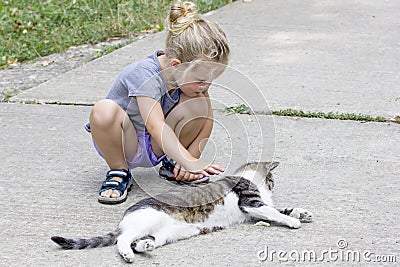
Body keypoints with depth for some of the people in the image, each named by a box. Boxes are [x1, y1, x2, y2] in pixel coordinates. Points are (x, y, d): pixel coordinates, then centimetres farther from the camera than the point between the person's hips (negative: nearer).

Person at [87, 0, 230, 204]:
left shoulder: (197, 72, -13)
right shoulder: (145, 74, -32)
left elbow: (207, 121, -5)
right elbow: (156, 126, -42)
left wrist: (190, 158, -17)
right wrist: (191, 162, -49)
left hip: (157, 148, 5)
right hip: (122, 143, -5)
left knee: (199, 105, -22)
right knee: (104, 110, -38)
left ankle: (171, 164, 1)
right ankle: (119, 172, -14)